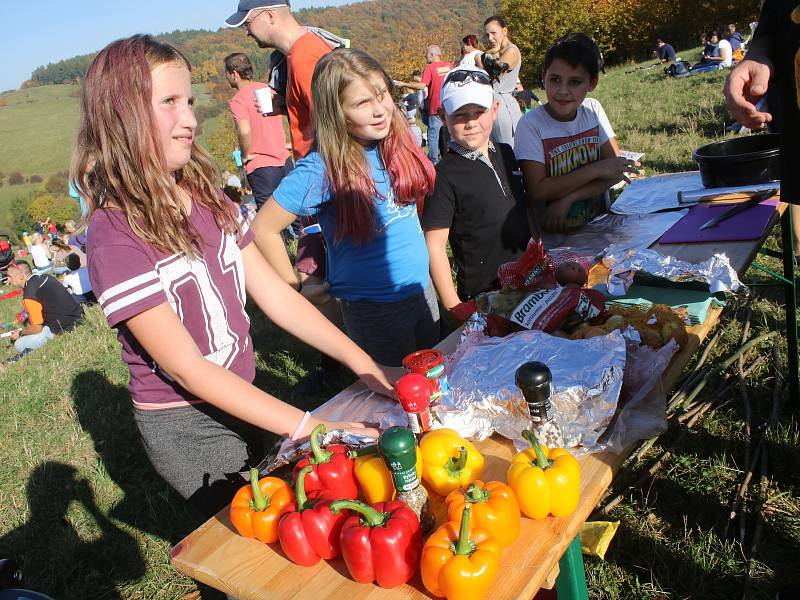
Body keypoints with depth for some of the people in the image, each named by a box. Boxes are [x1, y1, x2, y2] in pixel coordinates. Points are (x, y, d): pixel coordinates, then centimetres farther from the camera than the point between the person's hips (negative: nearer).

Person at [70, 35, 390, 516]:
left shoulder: (209, 200, -1)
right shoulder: (114, 237, -23)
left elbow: (276, 295, -4)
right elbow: (187, 368, -25)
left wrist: (364, 364, -12)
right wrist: (310, 427, -31)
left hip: (241, 401, 6)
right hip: (186, 429, -6)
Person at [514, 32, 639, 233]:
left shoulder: (592, 110, 1)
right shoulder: (531, 125, -12)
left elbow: (616, 169, -3)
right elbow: (536, 192, -17)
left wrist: (568, 198, -16)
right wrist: (595, 169, -17)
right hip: (551, 232, -3)